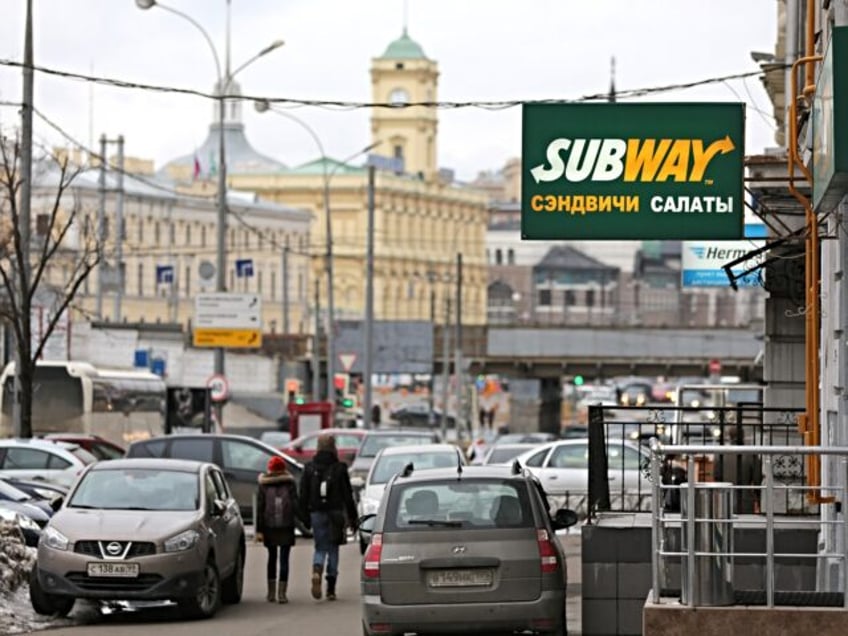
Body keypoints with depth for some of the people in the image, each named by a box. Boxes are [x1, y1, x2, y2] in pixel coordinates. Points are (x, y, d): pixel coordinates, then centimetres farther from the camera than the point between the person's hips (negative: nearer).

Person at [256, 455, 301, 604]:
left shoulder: (263, 485, 2)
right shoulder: (290, 484, -1)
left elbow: (260, 508, 0)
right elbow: (295, 505, -5)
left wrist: (259, 530, 0)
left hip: (269, 527, 2)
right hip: (286, 527, -2)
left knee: (272, 557, 15)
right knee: (284, 558, -1)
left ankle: (271, 593, 17)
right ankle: (281, 593, -7)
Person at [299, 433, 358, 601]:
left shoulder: (310, 468, 1)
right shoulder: (339, 468, -5)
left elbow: (303, 494, 2)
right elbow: (348, 495, -3)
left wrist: (305, 516, 9)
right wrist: (352, 517, 3)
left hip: (317, 513, 1)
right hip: (335, 513, -1)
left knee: (320, 548, 9)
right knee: (332, 549, 8)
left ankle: (316, 573, -22)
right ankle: (331, 589, 7)